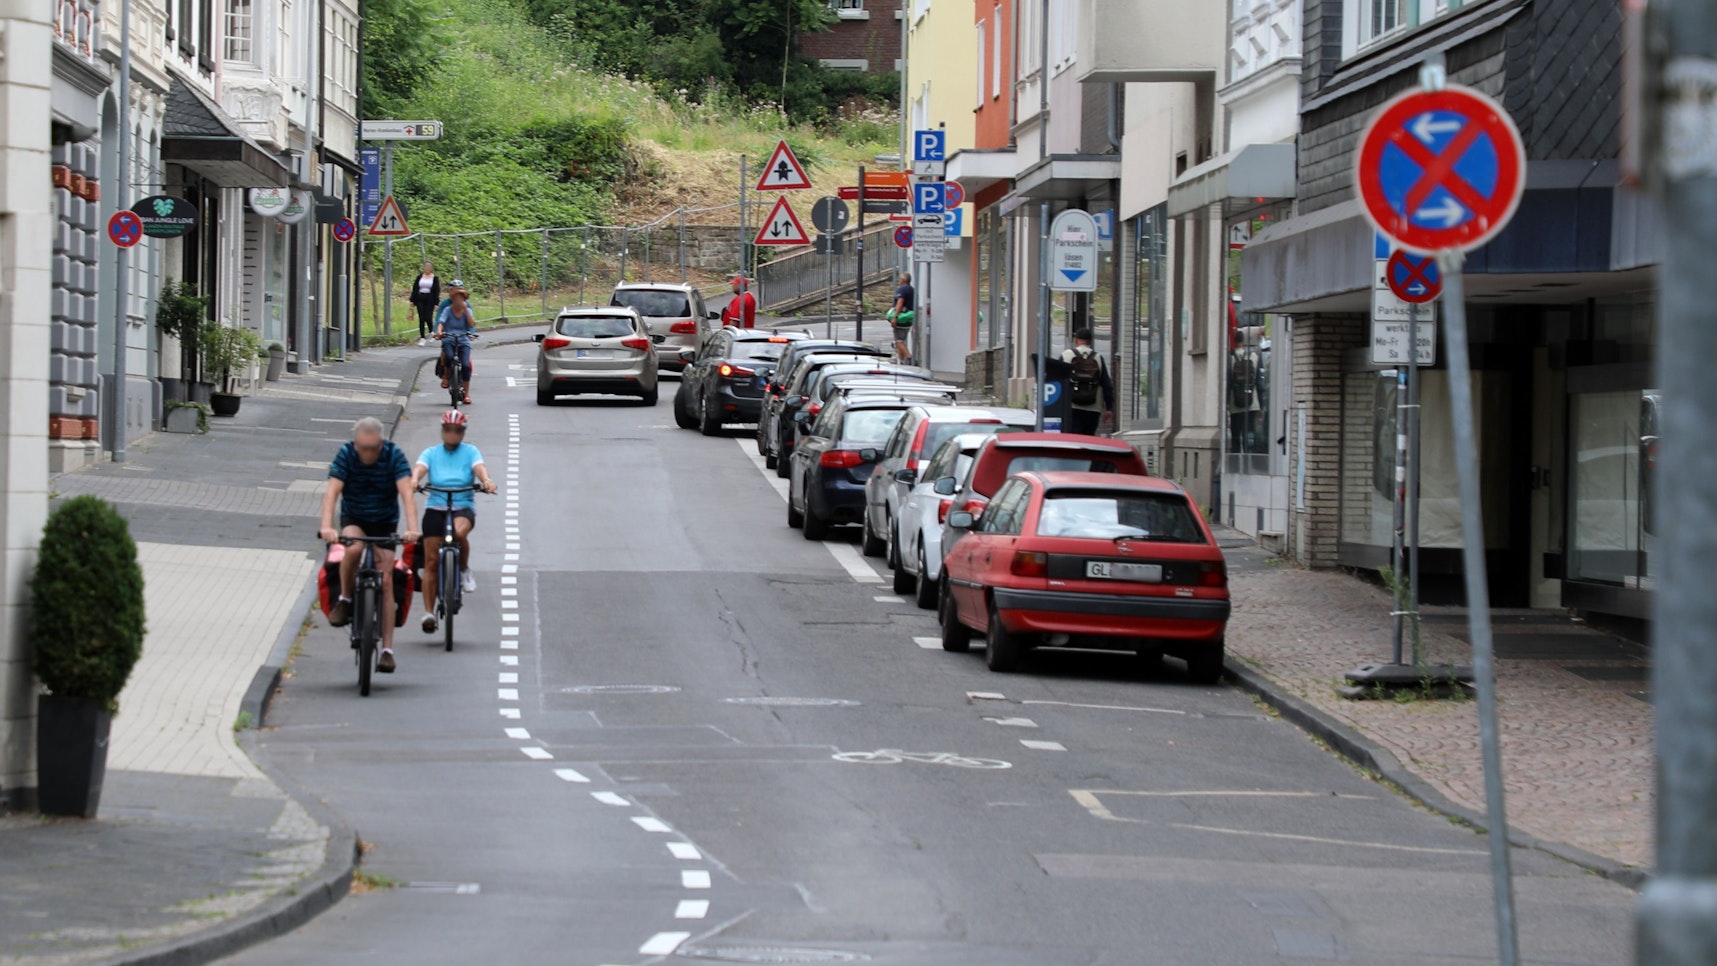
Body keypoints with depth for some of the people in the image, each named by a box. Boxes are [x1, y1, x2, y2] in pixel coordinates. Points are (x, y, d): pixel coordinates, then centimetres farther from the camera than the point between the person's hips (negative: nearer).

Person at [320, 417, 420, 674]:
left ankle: (387, 649, -6)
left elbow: (407, 493, -27)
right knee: (354, 548, -35)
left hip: (385, 523, 0)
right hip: (353, 520, 0)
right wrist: (327, 527, -42)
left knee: (385, 581, -9)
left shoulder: (393, 455, -18)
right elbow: (332, 492, -26)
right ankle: (345, 599, -11)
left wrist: (412, 528, -42)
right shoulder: (345, 455, -17)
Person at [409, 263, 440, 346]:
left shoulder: (435, 279, 2)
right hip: (420, 300, 3)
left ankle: (431, 332, 18)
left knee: (428, 318, -9)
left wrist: (436, 303, -6)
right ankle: (422, 338, 4)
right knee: (421, 319, -1)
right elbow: (415, 289, 11)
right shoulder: (419, 277, 10)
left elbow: (437, 292, 0)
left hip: (430, 300, -3)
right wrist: (412, 300, 5)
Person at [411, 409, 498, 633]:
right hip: (435, 507, 1)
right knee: (431, 561, -7)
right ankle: (428, 612, -2)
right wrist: (414, 479, -35)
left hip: (463, 507, -1)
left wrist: (486, 480, -36)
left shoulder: (470, 452, 7)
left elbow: (479, 467, -12)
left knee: (460, 531, -36)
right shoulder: (431, 453, 9)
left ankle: (464, 570, -7)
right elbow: (420, 467, -11)